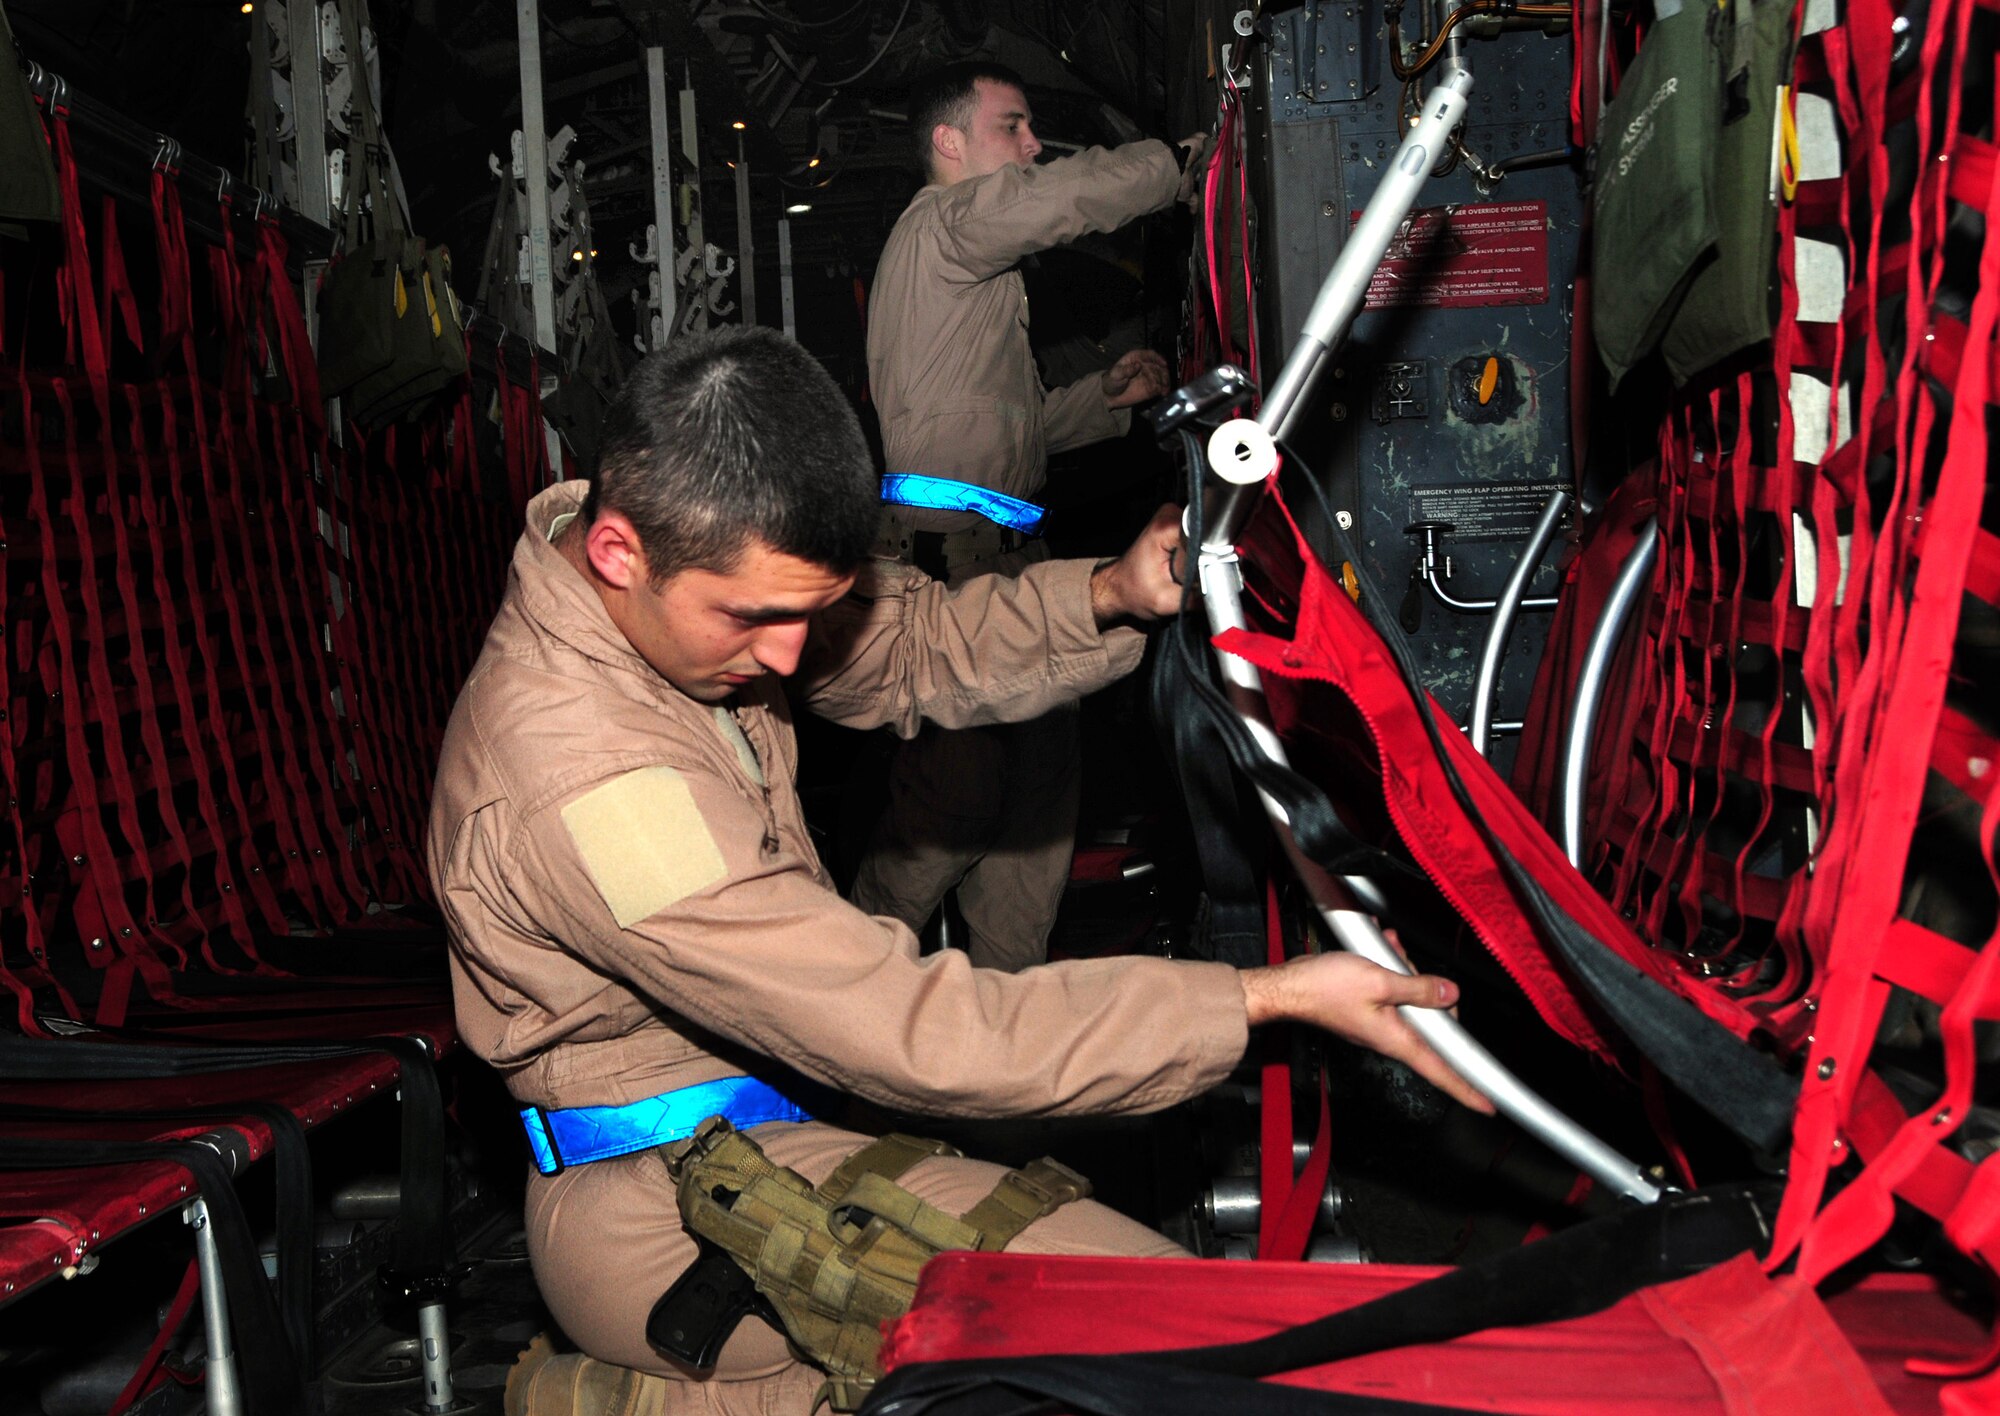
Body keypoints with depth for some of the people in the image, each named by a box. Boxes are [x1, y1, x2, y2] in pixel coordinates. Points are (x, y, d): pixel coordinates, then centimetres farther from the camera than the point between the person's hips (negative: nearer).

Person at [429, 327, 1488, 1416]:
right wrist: (1272, 999, -25)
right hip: (668, 1220, -9)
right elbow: (909, 1035, -29)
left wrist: (1110, 597, -11)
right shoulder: (585, 783, -31)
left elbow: (909, 643, 9)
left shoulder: (696, 571, -5)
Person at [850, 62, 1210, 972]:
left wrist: (1106, 396, 18)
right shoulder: (944, 221, -1)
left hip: (1003, 554, 10)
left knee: (1041, 771, 6)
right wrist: (1186, 162, -9)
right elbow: (1069, 197, -21)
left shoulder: (983, 275, 30)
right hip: (945, 547, -10)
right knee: (960, 785, -12)